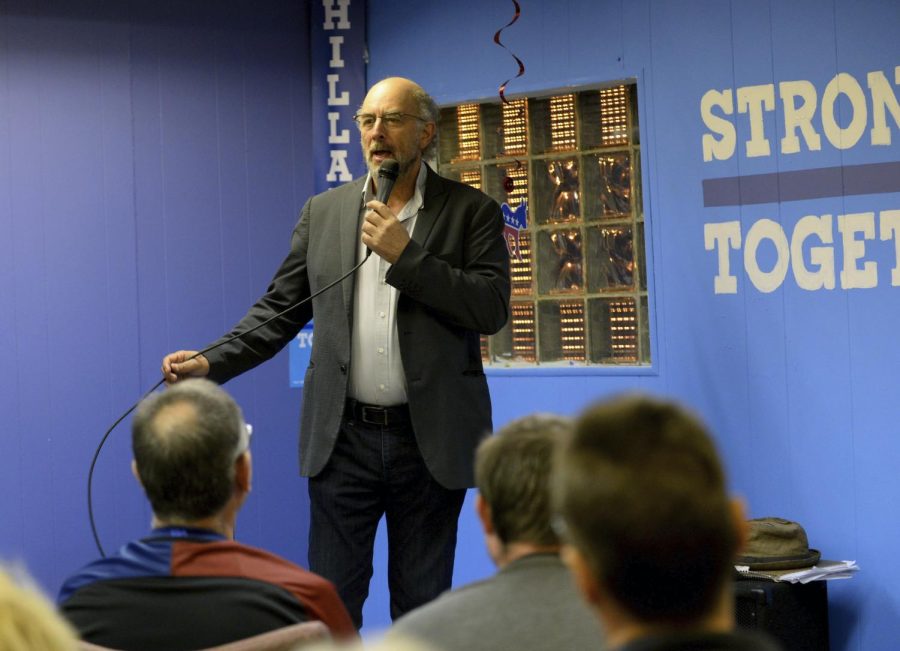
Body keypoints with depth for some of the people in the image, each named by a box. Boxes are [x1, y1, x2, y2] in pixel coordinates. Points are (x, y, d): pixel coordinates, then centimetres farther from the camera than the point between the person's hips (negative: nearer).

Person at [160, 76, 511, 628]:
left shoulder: (473, 211, 0)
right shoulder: (324, 212, 9)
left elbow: (492, 309, -10)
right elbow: (281, 308, 9)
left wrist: (405, 255, -16)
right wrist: (211, 363, -6)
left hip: (430, 441, -2)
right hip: (344, 438, 2)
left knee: (422, 608, 7)